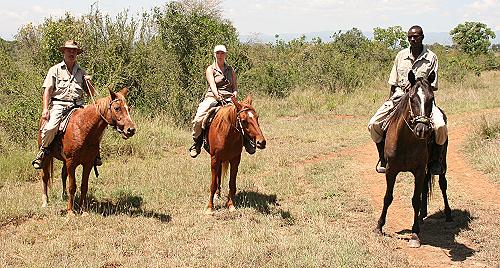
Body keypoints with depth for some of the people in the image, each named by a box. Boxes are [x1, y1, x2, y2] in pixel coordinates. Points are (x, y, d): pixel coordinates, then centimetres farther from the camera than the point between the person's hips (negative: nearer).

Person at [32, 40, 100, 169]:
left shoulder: (81, 72, 15)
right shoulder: (55, 70, 8)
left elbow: (92, 94, 17)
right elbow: (47, 90, 2)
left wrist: (88, 82, -3)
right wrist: (45, 109, -9)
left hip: (77, 106, 2)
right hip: (59, 105, -2)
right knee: (50, 127, -28)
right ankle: (43, 151, -2)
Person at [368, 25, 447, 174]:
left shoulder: (431, 58, 1)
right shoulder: (401, 56, 9)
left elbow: (433, 86, -1)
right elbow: (393, 83, 13)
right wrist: (390, 101, 3)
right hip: (400, 96, 3)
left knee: (440, 126, -27)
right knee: (374, 124, -15)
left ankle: (436, 160, -1)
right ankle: (383, 159, 5)